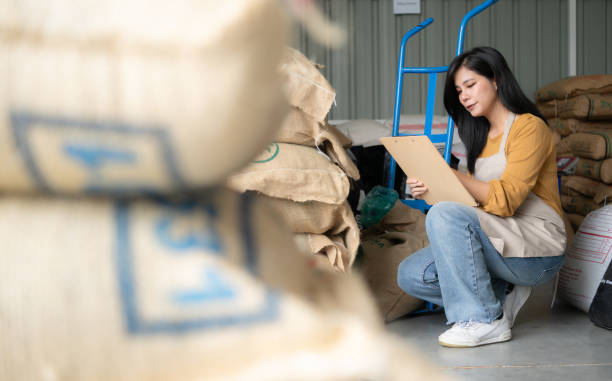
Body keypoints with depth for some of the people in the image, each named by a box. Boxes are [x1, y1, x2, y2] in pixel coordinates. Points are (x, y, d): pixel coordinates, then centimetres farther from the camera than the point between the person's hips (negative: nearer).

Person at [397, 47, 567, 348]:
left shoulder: (529, 127, -8)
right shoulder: (482, 136, 18)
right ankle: (501, 295, 1)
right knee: (410, 275, -9)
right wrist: (431, 188, -5)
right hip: (497, 239, 8)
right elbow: (474, 197, 13)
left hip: (538, 248, -8)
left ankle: (484, 320, -22)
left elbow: (505, 200, -19)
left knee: (444, 215, -31)